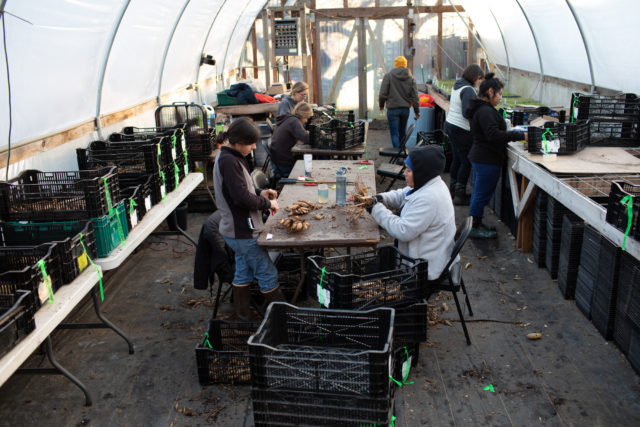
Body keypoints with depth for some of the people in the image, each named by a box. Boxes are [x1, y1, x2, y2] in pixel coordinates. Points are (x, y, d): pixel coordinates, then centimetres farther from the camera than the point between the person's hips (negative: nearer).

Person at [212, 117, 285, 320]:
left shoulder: (231, 157, 9)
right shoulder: (229, 161, -22)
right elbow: (242, 198, -27)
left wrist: (260, 194, 4)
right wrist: (267, 203, -13)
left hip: (237, 229, 10)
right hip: (242, 232, -10)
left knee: (243, 272, 20)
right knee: (268, 273, 1)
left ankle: (243, 314, 33)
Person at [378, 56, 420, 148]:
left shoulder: (388, 76, -4)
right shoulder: (411, 78, 4)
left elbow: (383, 94, -7)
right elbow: (415, 97, 1)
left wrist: (381, 105, 10)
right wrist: (417, 111, 7)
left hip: (393, 109, -4)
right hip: (405, 109, 4)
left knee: (394, 133, -1)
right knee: (402, 133, 18)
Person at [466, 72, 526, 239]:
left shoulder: (480, 109, 14)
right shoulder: (485, 111, -20)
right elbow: (494, 135, -28)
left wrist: (513, 133, 14)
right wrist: (520, 135, -25)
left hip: (479, 156, 11)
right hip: (488, 159, -11)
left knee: (478, 193, 17)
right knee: (482, 194, -1)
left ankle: (476, 225, 28)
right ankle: (475, 228, 8)